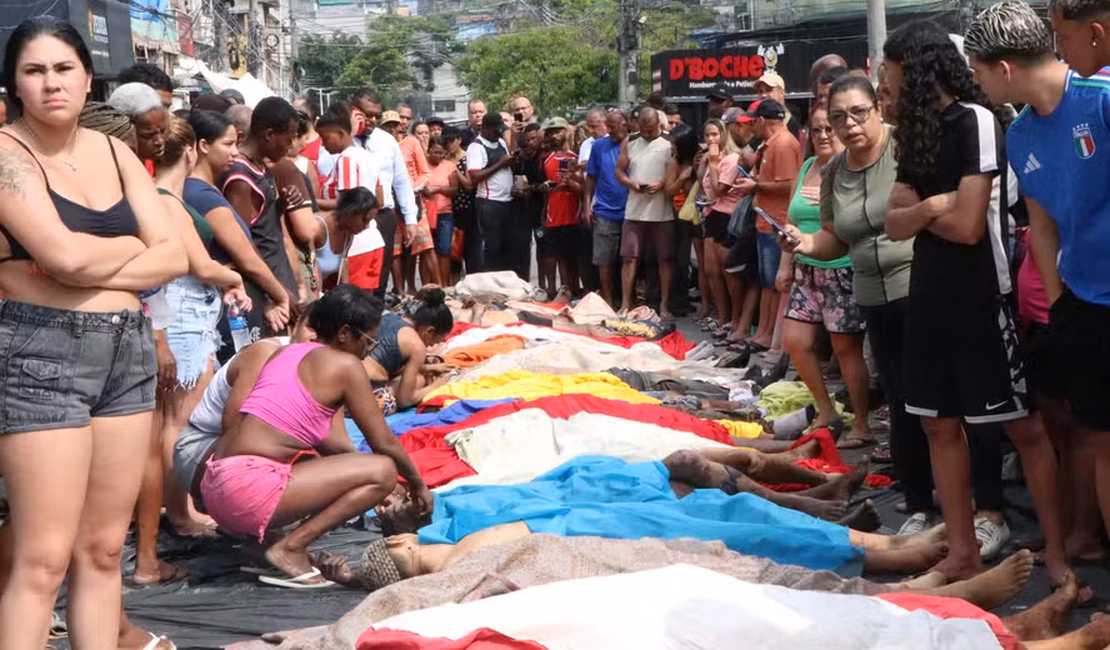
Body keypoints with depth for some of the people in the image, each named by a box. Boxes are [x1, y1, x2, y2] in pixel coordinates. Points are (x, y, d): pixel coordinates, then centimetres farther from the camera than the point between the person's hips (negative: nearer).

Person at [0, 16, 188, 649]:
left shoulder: (115, 153, 12)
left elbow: (176, 257, 4)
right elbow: (64, 254, -21)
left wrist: (91, 269, -10)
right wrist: (134, 247, -2)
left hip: (127, 349, 6)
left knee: (104, 548, 9)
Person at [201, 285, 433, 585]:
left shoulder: (289, 352, 19)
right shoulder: (344, 365, -3)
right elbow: (384, 444, 2)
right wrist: (417, 484, 17)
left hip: (216, 487, 9)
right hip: (250, 486, -9)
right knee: (383, 471, -6)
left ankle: (259, 537, 12)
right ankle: (290, 547, -10)